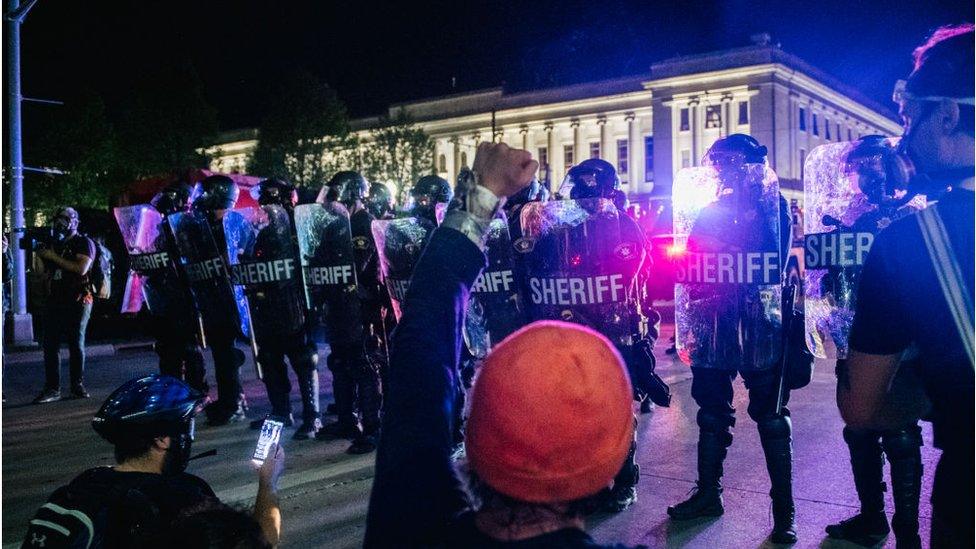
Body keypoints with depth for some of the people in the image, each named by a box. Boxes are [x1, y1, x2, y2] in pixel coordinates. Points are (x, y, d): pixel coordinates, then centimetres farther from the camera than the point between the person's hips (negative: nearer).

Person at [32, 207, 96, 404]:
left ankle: (78, 386, 8)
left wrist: (54, 257, -13)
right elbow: (47, 271, 22)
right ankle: (52, 389, 0)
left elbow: (81, 268, -16)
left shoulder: (84, 243, -1)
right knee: (50, 345, -1)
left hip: (78, 301, -6)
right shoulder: (56, 244, 19)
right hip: (55, 300, 6)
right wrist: (40, 253, 7)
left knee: (76, 345, -1)